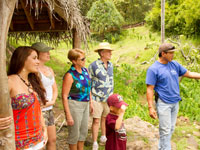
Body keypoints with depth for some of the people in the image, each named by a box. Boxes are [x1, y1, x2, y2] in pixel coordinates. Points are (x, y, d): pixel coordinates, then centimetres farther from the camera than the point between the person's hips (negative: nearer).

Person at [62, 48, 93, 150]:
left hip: (85, 105, 7)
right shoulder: (69, 75, -19)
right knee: (74, 133, 8)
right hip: (74, 105, -7)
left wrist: (91, 102, 17)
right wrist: (68, 115, -18)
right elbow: (64, 96, -17)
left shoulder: (85, 70, 2)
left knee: (84, 131, 20)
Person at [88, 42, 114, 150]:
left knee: (105, 118, 16)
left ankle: (103, 138, 34)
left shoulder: (110, 65, 7)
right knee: (96, 120, -2)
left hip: (108, 98, 6)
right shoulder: (94, 65, -12)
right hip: (97, 99, -5)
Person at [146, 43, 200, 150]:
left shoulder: (175, 64, 6)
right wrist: (150, 107, -17)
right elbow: (150, 89, -13)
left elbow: (189, 74, 15)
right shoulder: (153, 69, -12)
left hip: (175, 103, 7)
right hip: (164, 104, -6)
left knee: (171, 129, 15)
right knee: (165, 130, -1)